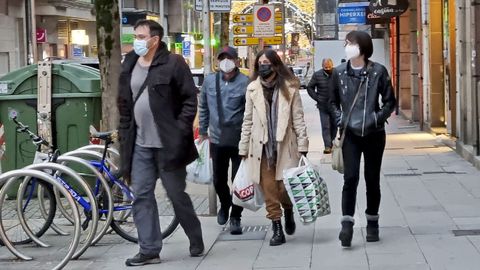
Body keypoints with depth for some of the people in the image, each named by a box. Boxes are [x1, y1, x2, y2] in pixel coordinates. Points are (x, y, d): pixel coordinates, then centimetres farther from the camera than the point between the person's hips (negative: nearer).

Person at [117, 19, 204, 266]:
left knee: (177, 195, 4)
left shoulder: (173, 64, -7)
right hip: (140, 145, 6)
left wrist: (179, 133, -14)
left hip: (167, 144, -5)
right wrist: (125, 138, 9)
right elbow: (124, 105, 14)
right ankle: (149, 250, 8)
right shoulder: (130, 66, 10)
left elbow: (190, 100, -8)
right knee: (141, 196, 2)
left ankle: (196, 241, 23)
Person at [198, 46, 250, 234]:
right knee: (219, 180, 15)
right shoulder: (209, 81, 4)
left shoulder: (245, 83, -9)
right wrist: (203, 132, 16)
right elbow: (203, 108, 15)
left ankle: (235, 217, 16)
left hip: (239, 141, -4)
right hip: (217, 140, 4)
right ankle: (225, 205, 43)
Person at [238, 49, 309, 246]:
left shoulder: (289, 88, 2)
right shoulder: (252, 89, 7)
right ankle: (277, 229, 10)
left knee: (285, 188, -4)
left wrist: (302, 146, -3)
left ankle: (288, 211, 29)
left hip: (284, 146, -2)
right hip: (261, 147, 2)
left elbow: (298, 119, 2)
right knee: (269, 190, 1)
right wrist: (244, 149, 8)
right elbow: (248, 121, 10)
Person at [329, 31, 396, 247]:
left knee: (372, 180, 9)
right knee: (350, 178, -11)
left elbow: (390, 101, 4)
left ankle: (372, 223, 23)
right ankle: (347, 224, -11)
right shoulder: (339, 72, 2)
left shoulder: (378, 72, -4)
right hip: (350, 134, 0)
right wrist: (339, 118, 0)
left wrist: (378, 118, -9)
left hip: (373, 133, 0)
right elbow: (333, 101, 15)